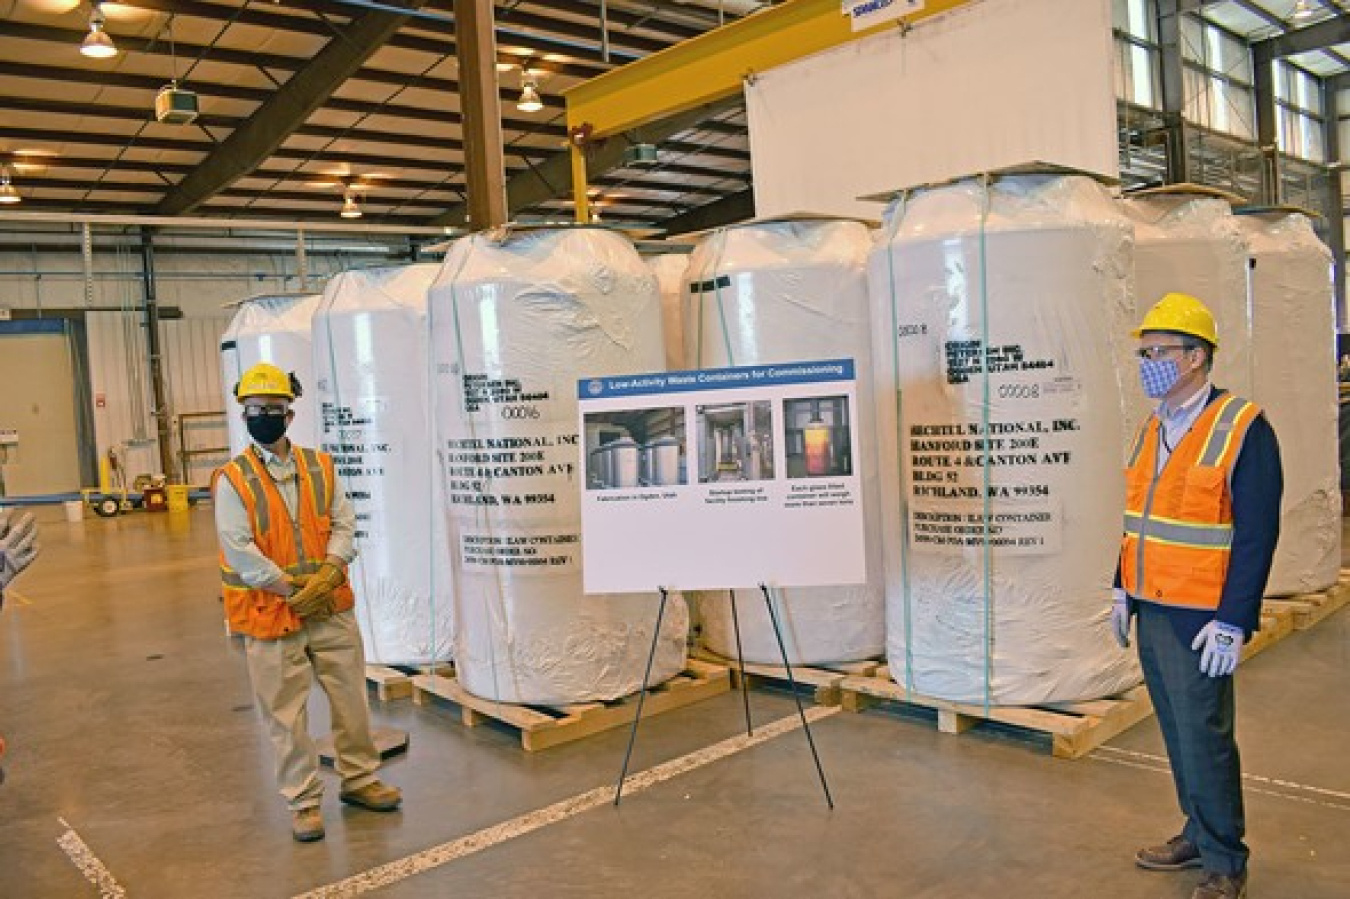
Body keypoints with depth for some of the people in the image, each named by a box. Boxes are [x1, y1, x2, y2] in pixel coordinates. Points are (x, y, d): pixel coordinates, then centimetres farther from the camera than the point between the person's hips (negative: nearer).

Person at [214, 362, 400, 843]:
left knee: (352, 698, 13)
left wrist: (331, 570, -14)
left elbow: (344, 522, 3)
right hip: (272, 614, -3)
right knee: (287, 716, 5)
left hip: (332, 608, 4)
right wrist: (291, 588, -15)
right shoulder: (233, 480, -7)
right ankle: (304, 802, 20)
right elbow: (239, 549, -13)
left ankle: (359, 777, 32)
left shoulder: (319, 467, 5)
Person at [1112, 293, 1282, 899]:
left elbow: (1256, 534, -15)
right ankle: (1198, 833, 32)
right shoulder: (1154, 428, 10)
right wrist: (1124, 589, 15)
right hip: (1152, 611, 7)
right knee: (1177, 733, 16)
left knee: (1203, 739, 1)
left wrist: (1232, 622, -18)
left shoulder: (1243, 428, -13)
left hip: (1199, 618, -7)